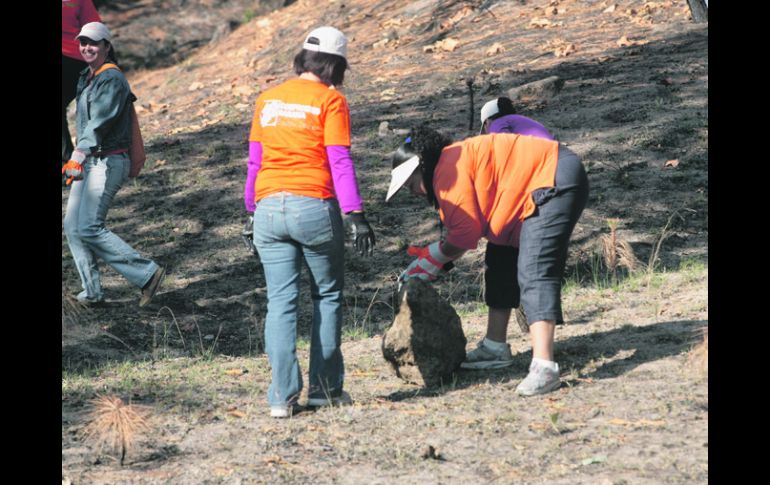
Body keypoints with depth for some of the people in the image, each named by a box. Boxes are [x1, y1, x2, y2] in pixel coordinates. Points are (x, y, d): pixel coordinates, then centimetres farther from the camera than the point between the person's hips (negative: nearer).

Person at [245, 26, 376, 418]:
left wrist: (253, 211, 22)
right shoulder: (330, 100, -2)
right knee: (328, 296, 12)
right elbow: (339, 162, -8)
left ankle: (282, 397, -1)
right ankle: (326, 388, 13)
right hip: (315, 208, -4)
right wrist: (355, 216, -8)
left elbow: (254, 162, 14)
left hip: (269, 208, 4)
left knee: (280, 302, 4)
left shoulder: (267, 100, 12)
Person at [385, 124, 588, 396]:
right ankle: (495, 347, 26)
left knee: (534, 273, -21)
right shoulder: (450, 168, 16)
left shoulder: (450, 168, -15)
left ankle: (544, 368, -31)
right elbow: (466, 229, 12)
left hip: (555, 180, -12)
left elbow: (466, 233, -17)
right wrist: (431, 262, 3)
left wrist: (432, 259, -2)